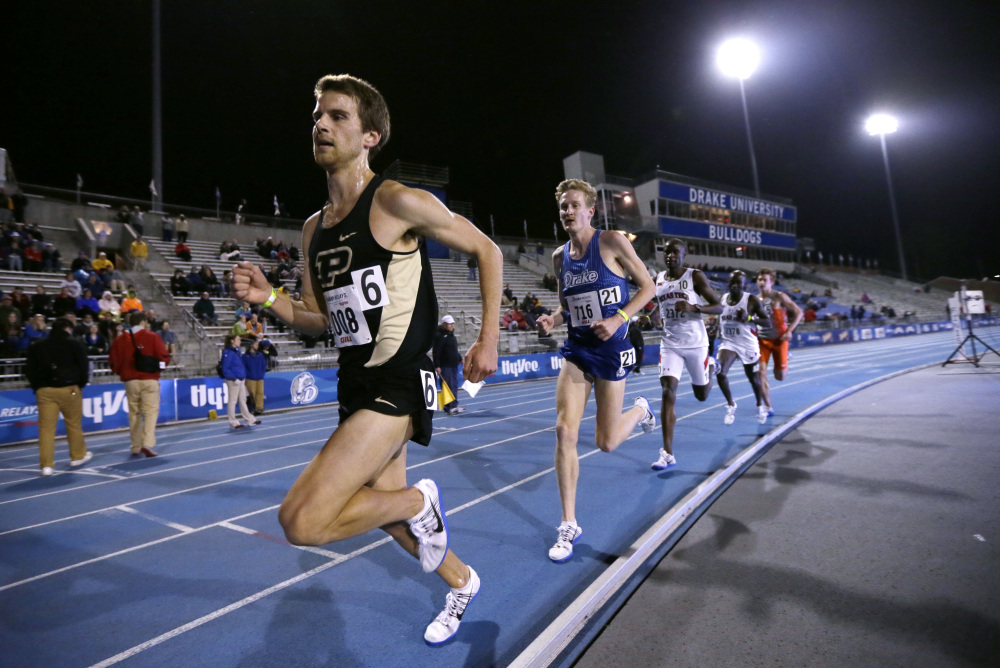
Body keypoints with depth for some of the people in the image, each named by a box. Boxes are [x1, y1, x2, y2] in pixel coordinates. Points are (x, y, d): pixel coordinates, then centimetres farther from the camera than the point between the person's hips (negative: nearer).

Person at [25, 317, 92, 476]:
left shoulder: (37, 347, 11)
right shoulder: (74, 344, -1)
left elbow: (29, 369, 11)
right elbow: (84, 366, -3)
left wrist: (37, 387, 18)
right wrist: (81, 384, 11)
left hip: (44, 391, 3)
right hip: (69, 389, -3)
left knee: (46, 428, 2)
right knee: (74, 424, 11)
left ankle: (46, 465, 1)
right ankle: (78, 456, 24)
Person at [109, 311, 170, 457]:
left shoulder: (119, 340, 5)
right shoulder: (153, 337, -5)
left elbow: (114, 362, 5)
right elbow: (163, 357, -8)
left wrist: (123, 373, 22)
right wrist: (158, 366, 12)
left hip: (130, 381, 3)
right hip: (150, 380, -3)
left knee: (134, 413, 12)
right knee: (151, 411, -1)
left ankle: (136, 447, 17)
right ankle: (147, 444, -14)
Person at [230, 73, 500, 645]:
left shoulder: (397, 202, -11)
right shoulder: (314, 229, 11)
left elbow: (487, 250, -4)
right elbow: (321, 320, 17)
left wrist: (488, 340, -7)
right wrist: (268, 298, -1)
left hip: (399, 384, -8)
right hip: (356, 385, 8)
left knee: (302, 521, -18)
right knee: (389, 511, 21)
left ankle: (420, 501, 8)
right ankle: (461, 582, 46)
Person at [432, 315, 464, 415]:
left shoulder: (451, 335, 17)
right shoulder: (439, 336, -11)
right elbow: (436, 353, -16)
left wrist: (460, 359, 26)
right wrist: (437, 366, -21)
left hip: (454, 365, 9)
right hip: (445, 366, -9)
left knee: (455, 386, 11)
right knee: (448, 387, -7)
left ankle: (454, 406, 18)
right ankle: (448, 407, -3)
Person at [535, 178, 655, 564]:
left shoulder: (612, 243, -9)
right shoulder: (560, 257, 6)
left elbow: (647, 286, -4)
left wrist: (619, 319, -18)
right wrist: (553, 320, -4)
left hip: (611, 349, -4)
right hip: (577, 350, 4)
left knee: (606, 443, 4)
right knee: (564, 431, -9)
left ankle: (640, 410, 40)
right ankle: (569, 525, 5)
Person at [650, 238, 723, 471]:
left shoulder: (696, 276, -6)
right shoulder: (659, 279, 7)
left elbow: (719, 307, -7)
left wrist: (693, 308, -24)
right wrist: (658, 315, 4)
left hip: (696, 344, -2)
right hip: (670, 345, 2)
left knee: (702, 395, 13)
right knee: (668, 392, -14)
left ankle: (709, 365, 49)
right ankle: (668, 454, -11)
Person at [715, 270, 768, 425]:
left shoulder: (752, 300, -12)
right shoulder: (723, 298, 1)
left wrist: (749, 318, -24)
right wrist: (719, 332, 11)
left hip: (748, 344, -2)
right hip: (728, 343, 3)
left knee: (753, 378, 13)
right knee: (720, 373, -18)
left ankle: (760, 405, 42)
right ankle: (731, 405, 4)